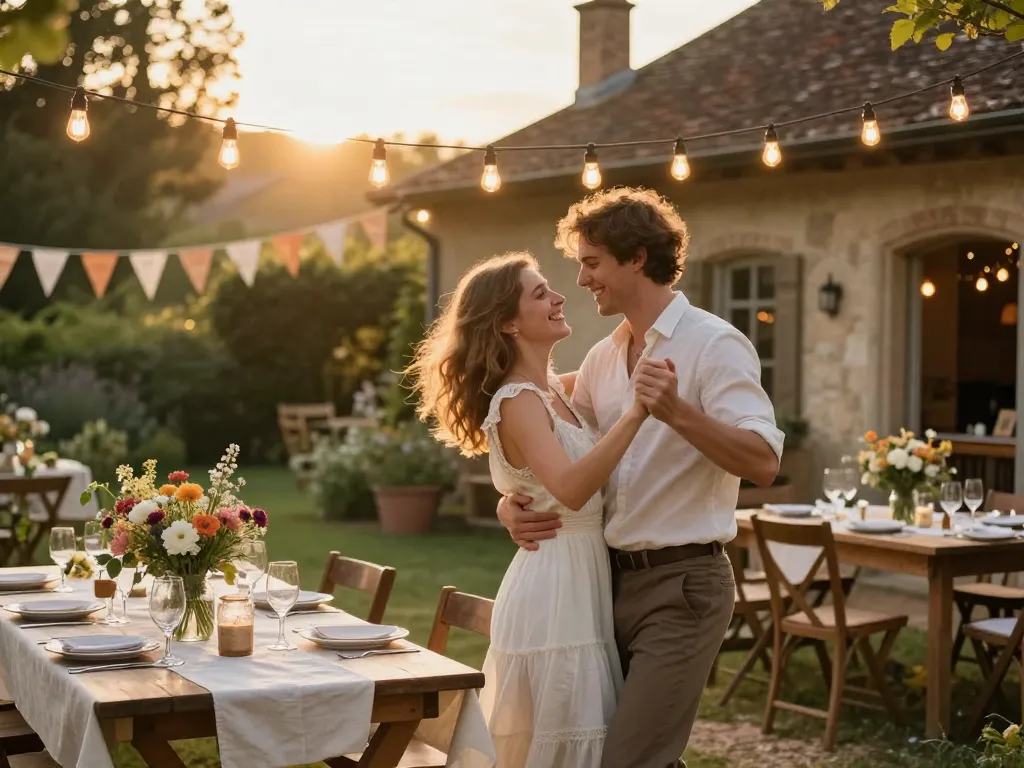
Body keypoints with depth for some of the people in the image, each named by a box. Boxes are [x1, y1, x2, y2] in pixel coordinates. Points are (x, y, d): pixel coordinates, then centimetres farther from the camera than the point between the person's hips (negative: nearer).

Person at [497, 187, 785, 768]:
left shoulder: (714, 344, -10)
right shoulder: (603, 358, 11)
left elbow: (763, 462, -20)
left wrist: (677, 412, -32)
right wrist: (511, 502, -1)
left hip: (682, 585, -8)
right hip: (615, 580, 8)